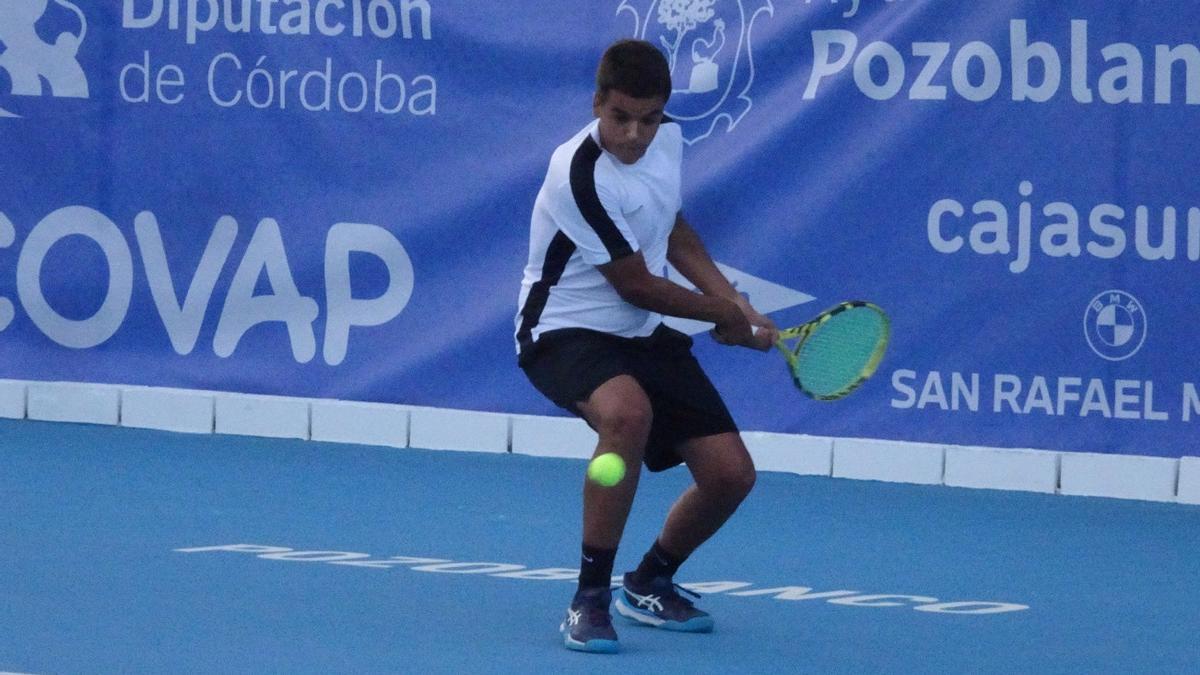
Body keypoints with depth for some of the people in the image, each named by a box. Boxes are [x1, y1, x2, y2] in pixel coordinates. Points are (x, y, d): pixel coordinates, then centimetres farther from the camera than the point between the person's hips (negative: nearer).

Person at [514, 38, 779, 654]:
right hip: (567, 332, -7)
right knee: (628, 412, -40)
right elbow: (637, 286, -17)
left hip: (645, 334, 8)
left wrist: (741, 307, 10)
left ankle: (649, 585, 26)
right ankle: (590, 598, -27)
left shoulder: (668, 139, -1)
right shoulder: (580, 175, -25)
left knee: (730, 473, -3)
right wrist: (727, 317, -3)